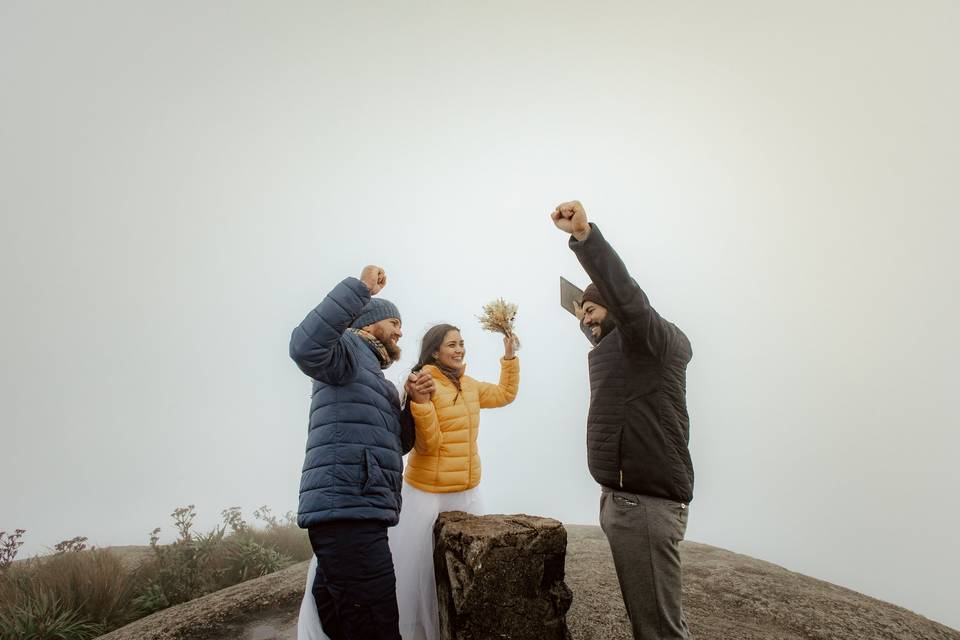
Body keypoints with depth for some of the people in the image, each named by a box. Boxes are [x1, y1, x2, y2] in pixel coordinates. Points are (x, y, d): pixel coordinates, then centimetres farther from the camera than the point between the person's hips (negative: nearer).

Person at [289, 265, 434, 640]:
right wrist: (360, 288, -21)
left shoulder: (370, 373, 30)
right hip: (347, 512, -11)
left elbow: (397, 443, 26)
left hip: (352, 514, 11)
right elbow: (305, 346, -25)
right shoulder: (349, 348, 1)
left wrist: (415, 403, 9)